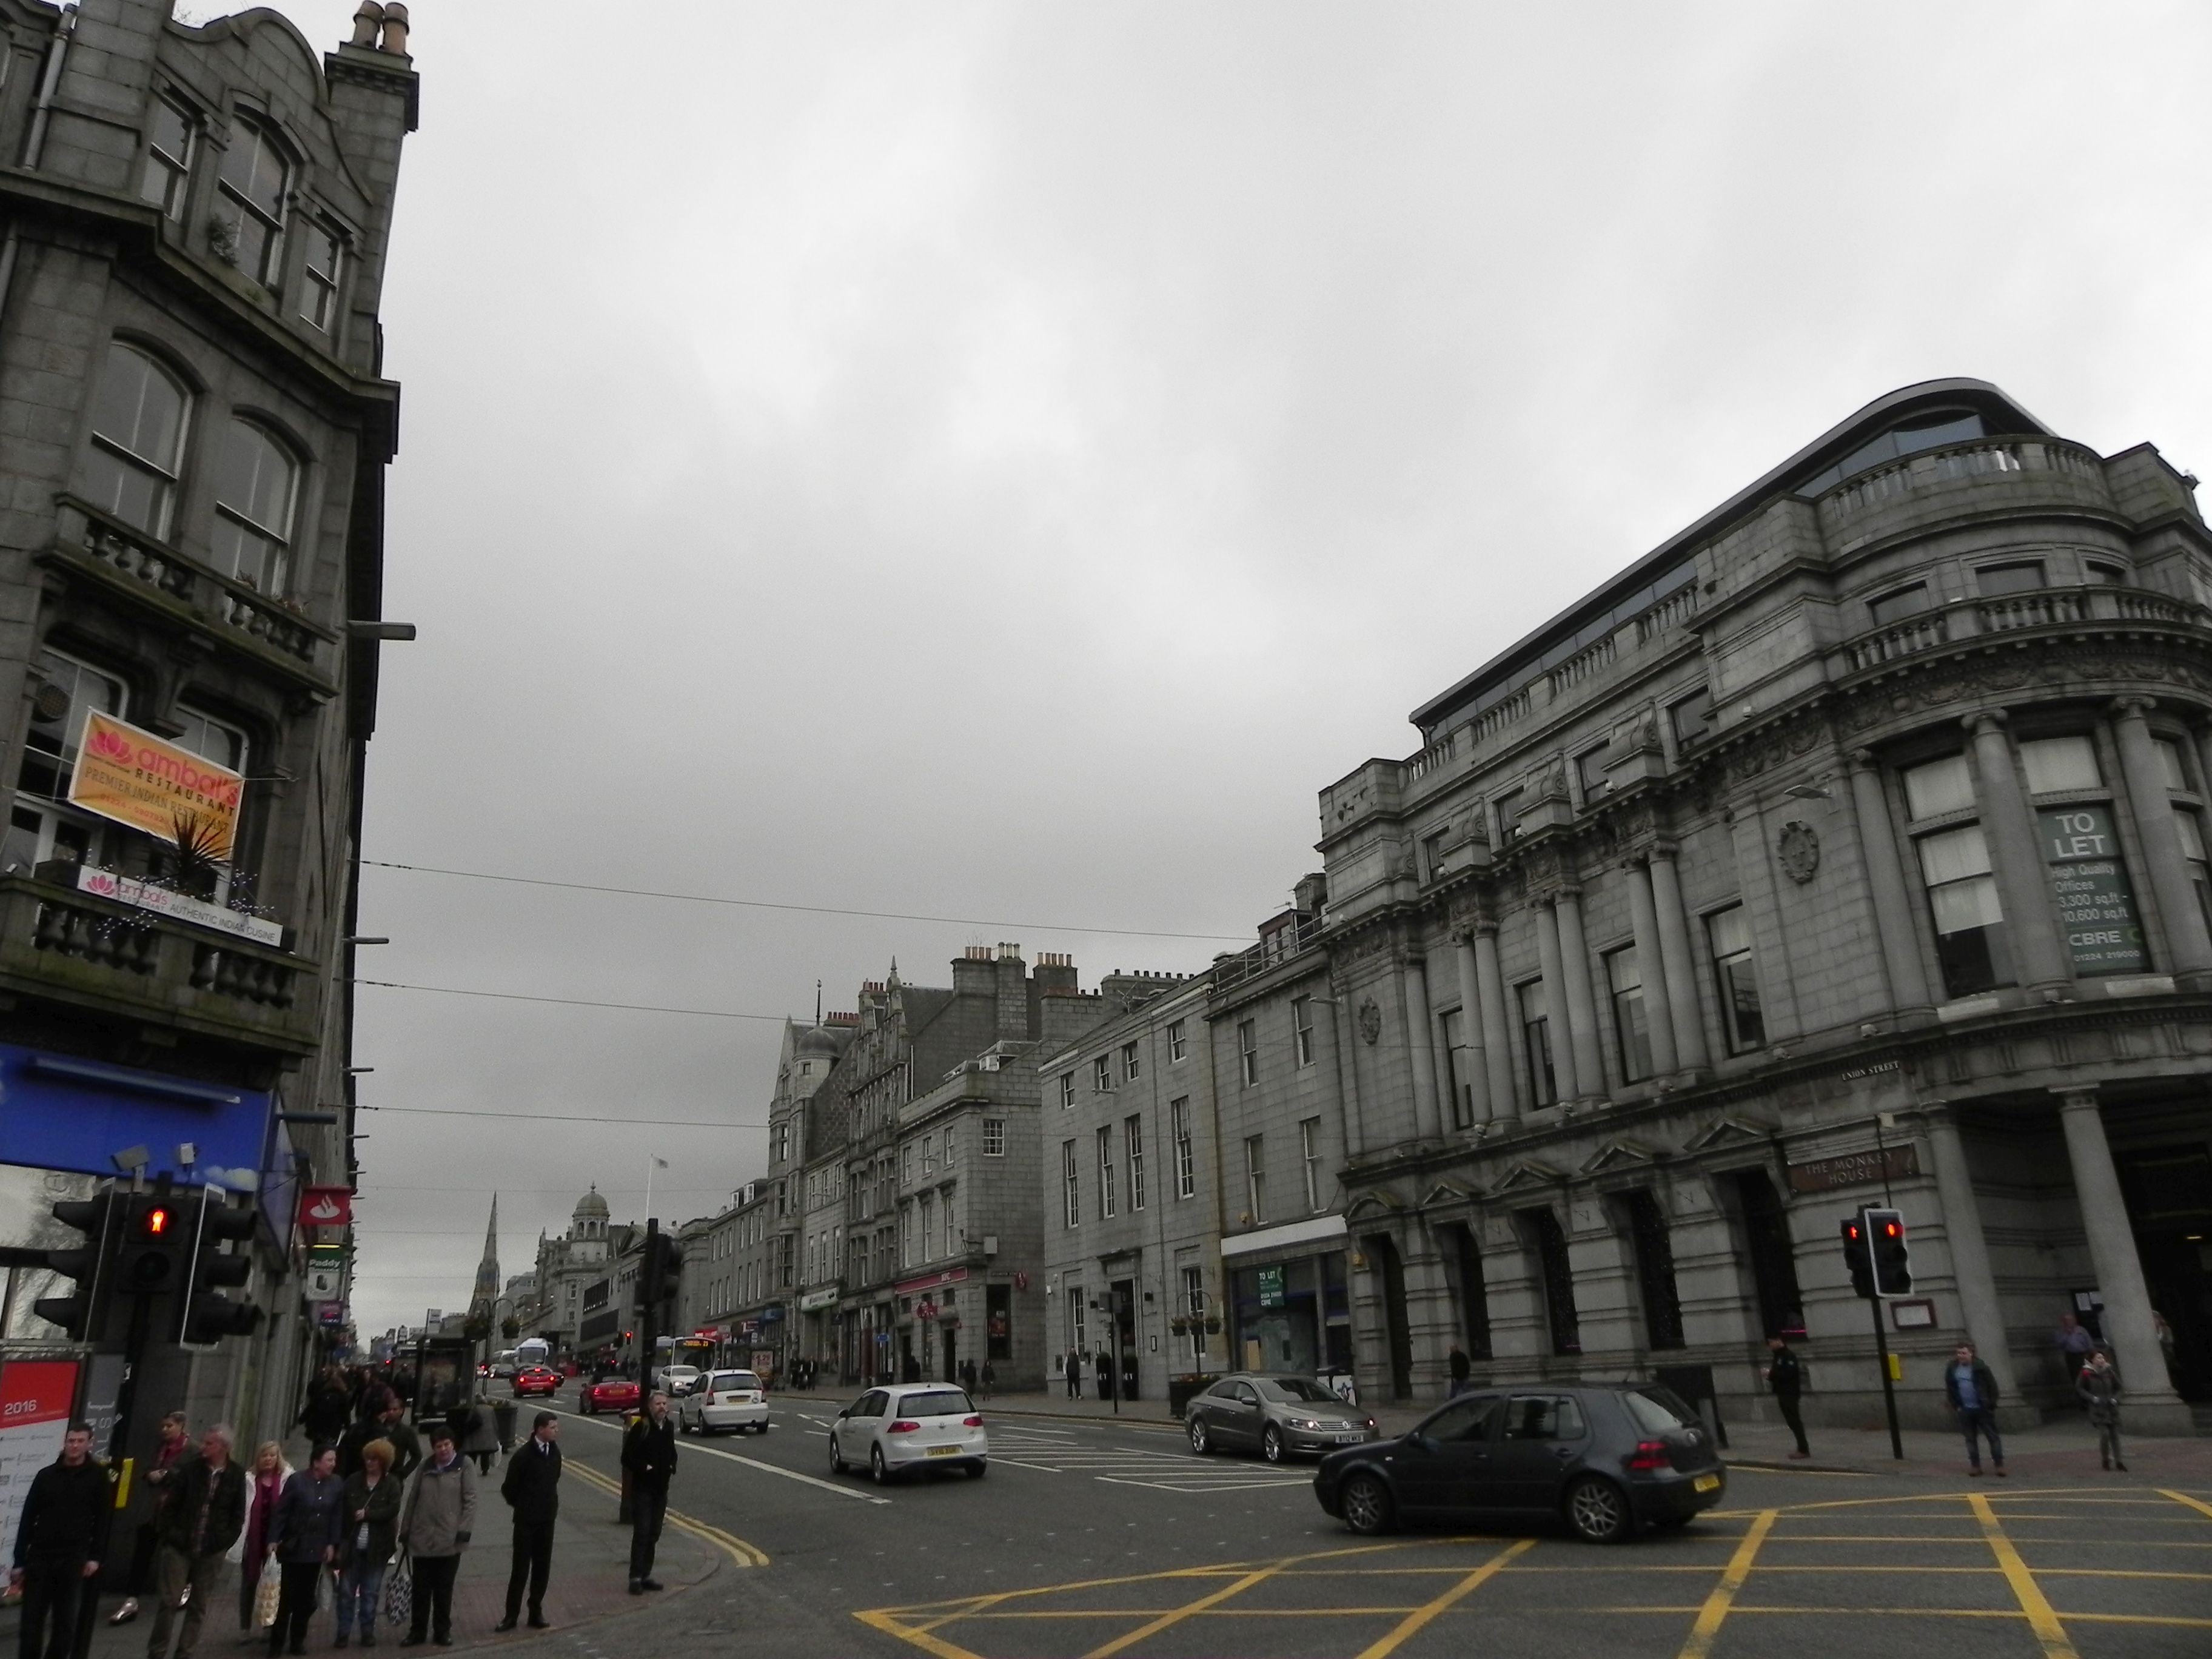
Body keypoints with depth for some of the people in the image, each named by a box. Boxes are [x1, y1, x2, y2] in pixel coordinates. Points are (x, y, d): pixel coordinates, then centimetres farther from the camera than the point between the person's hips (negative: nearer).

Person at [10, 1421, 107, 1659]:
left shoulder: (97, 1476, 1)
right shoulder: (46, 1475, 6)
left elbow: (102, 1519, 0)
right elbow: (28, 1520, 7)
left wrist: (96, 1556, -7)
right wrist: (19, 1561, 3)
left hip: (73, 1560, -2)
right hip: (40, 1557, 2)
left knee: (65, 1623, 4)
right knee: (30, 1622, 2)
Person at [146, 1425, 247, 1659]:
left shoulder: (237, 1476, -3)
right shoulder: (190, 1467, -3)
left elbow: (238, 1514, 2)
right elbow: (172, 1504, 1)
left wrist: (226, 1542, -4)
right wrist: (169, 1534, -6)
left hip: (212, 1552, 0)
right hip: (179, 1546, 0)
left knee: (198, 1607, 7)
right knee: (169, 1601, 2)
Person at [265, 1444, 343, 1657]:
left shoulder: (337, 1484, -1)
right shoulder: (297, 1480, -11)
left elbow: (337, 1516, 4)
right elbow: (281, 1512, -9)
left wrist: (332, 1544, 2)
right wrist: (273, 1539, -13)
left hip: (317, 1550, 3)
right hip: (293, 1547, -3)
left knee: (306, 1598, 8)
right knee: (287, 1596, 1)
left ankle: (298, 1640, 20)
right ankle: (277, 1642, 14)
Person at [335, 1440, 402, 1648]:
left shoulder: (392, 1484, -3)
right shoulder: (353, 1481, 0)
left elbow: (393, 1510, -12)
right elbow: (343, 1510, -2)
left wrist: (367, 1514, -17)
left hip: (376, 1547, -1)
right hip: (352, 1545, 1)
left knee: (370, 1592, 8)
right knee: (346, 1591, 5)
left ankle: (368, 1631, 20)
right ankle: (343, 1632, 17)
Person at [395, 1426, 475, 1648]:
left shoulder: (464, 1465, -5)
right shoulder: (425, 1466, 7)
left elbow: (470, 1500, -7)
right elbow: (413, 1499, 12)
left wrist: (465, 1529, -14)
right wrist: (405, 1529, 12)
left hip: (450, 1540, -3)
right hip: (422, 1538, 3)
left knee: (444, 1589, 9)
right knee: (421, 1588, 9)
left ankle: (442, 1630, 22)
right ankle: (418, 1631, 24)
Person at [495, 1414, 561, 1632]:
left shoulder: (554, 1452, 2)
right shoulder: (524, 1456, -16)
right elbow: (508, 1488, -7)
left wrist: (552, 1505, 8)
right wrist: (520, 1506, 4)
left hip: (547, 1518, 5)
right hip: (526, 1521, -5)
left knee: (542, 1567, 9)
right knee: (521, 1568, 1)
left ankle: (536, 1612, 19)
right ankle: (511, 1615, 12)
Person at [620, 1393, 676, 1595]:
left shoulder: (669, 1427, 6)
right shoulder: (640, 1428, -14)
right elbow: (627, 1458, -12)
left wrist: (672, 1466, 3)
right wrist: (644, 1468, -22)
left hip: (661, 1489, 6)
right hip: (642, 1489, -6)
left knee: (653, 1535, 11)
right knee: (641, 1533, -8)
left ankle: (646, 1575, 20)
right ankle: (636, 1578, -1)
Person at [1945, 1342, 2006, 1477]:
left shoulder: (1980, 1367, -11)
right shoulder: (1953, 1368, 1)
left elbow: (1992, 1385, -6)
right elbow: (1950, 1387, 11)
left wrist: (1991, 1404, -8)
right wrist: (1956, 1405, 6)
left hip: (1983, 1409, -4)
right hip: (1965, 1410, 4)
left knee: (1993, 1437, 1)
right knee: (1970, 1438, 8)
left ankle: (1999, 1465, 8)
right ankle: (1975, 1465, 15)